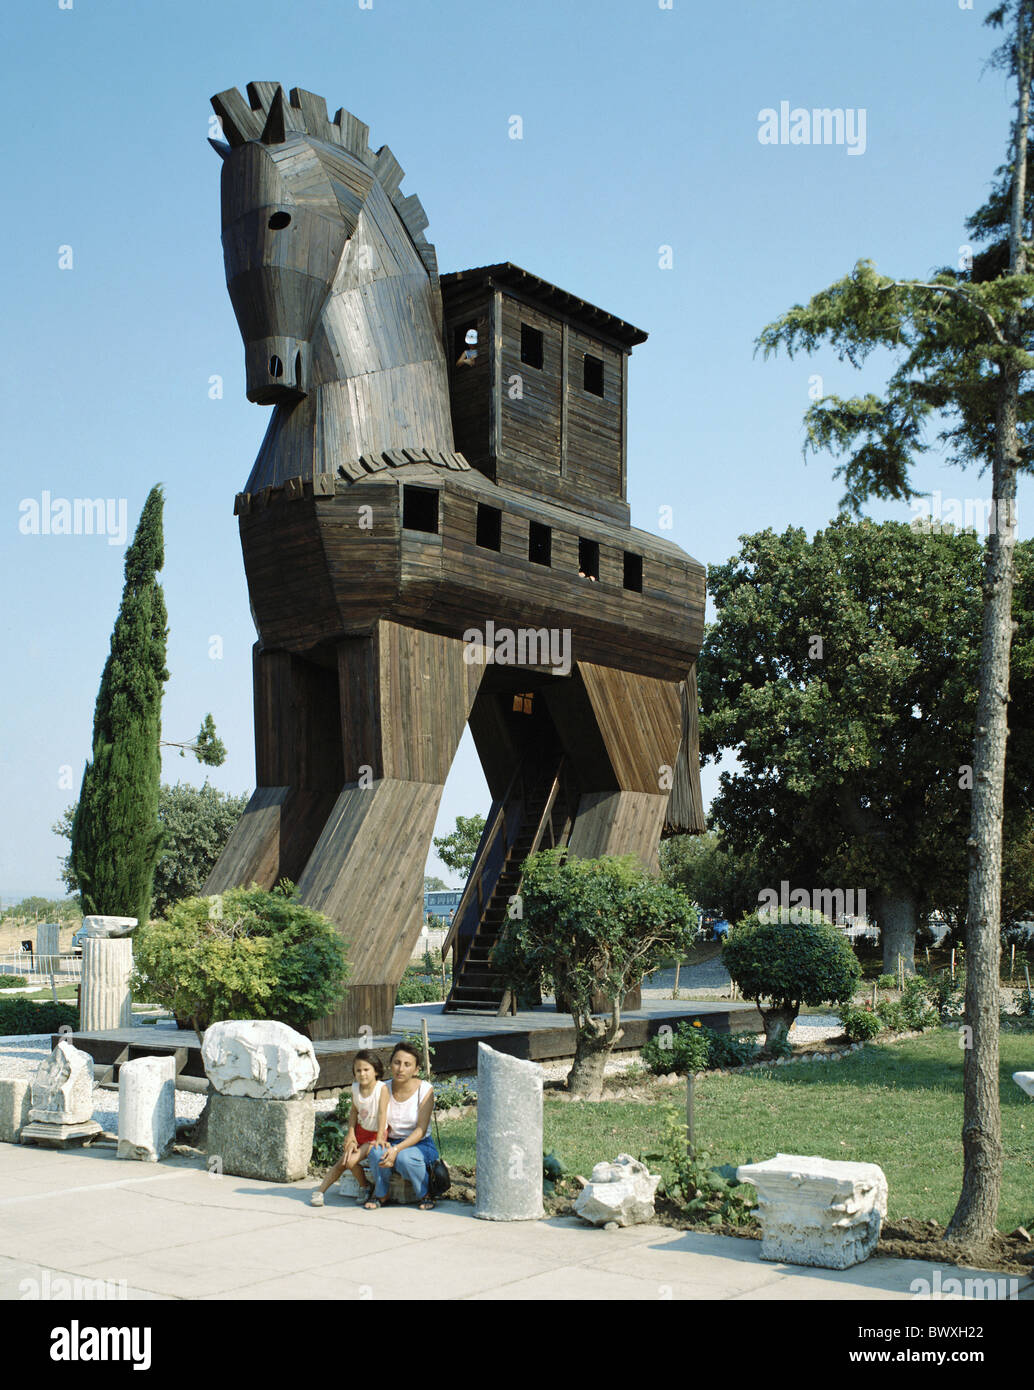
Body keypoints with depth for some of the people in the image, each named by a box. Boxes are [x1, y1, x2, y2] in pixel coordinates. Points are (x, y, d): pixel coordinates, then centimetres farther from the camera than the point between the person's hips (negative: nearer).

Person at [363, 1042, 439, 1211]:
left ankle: (426, 1193, -6)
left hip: (419, 1144, -3)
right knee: (376, 1152, -30)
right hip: (392, 1143, 3)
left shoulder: (425, 1089, -11)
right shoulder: (385, 1089, 0)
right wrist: (381, 1140, -20)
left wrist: (397, 1149, -29)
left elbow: (421, 1129, -15)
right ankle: (380, 1194, -2)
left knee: (404, 1158, -36)